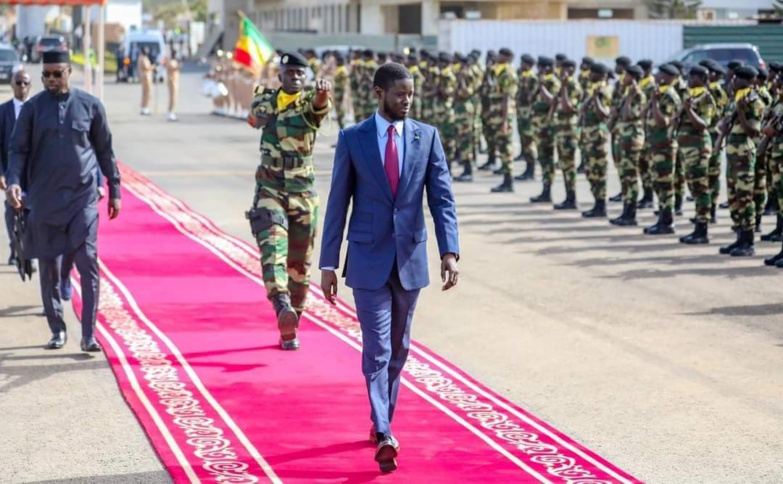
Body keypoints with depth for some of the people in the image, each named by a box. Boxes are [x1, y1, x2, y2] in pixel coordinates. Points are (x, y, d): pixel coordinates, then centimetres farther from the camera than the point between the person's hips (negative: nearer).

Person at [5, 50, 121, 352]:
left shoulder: (90, 106, 3)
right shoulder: (33, 108, 2)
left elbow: (104, 150, 10)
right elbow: (18, 149, 2)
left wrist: (114, 191, 11)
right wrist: (13, 182, -16)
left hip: (82, 198, -1)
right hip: (44, 199, 1)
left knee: (88, 263, -9)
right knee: (48, 267, 6)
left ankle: (88, 335, -8)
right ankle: (57, 330, 18)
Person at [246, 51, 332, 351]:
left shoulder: (309, 103, -4)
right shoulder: (264, 101, 5)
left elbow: (320, 105, -32)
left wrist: (322, 93, -51)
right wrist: (258, 117, 11)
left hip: (303, 193, 0)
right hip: (269, 190, 0)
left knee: (299, 263, 8)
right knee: (273, 245, -24)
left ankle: (290, 328, 22)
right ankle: (282, 305, -45)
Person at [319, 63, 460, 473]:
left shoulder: (427, 136, 2)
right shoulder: (352, 139, -2)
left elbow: (442, 198, -1)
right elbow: (338, 203, 0)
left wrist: (450, 251, -14)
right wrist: (328, 263, -2)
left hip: (410, 259, 3)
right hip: (368, 259, -3)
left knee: (398, 349, 13)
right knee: (377, 350, -10)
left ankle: (382, 422, 29)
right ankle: (384, 436, -17)